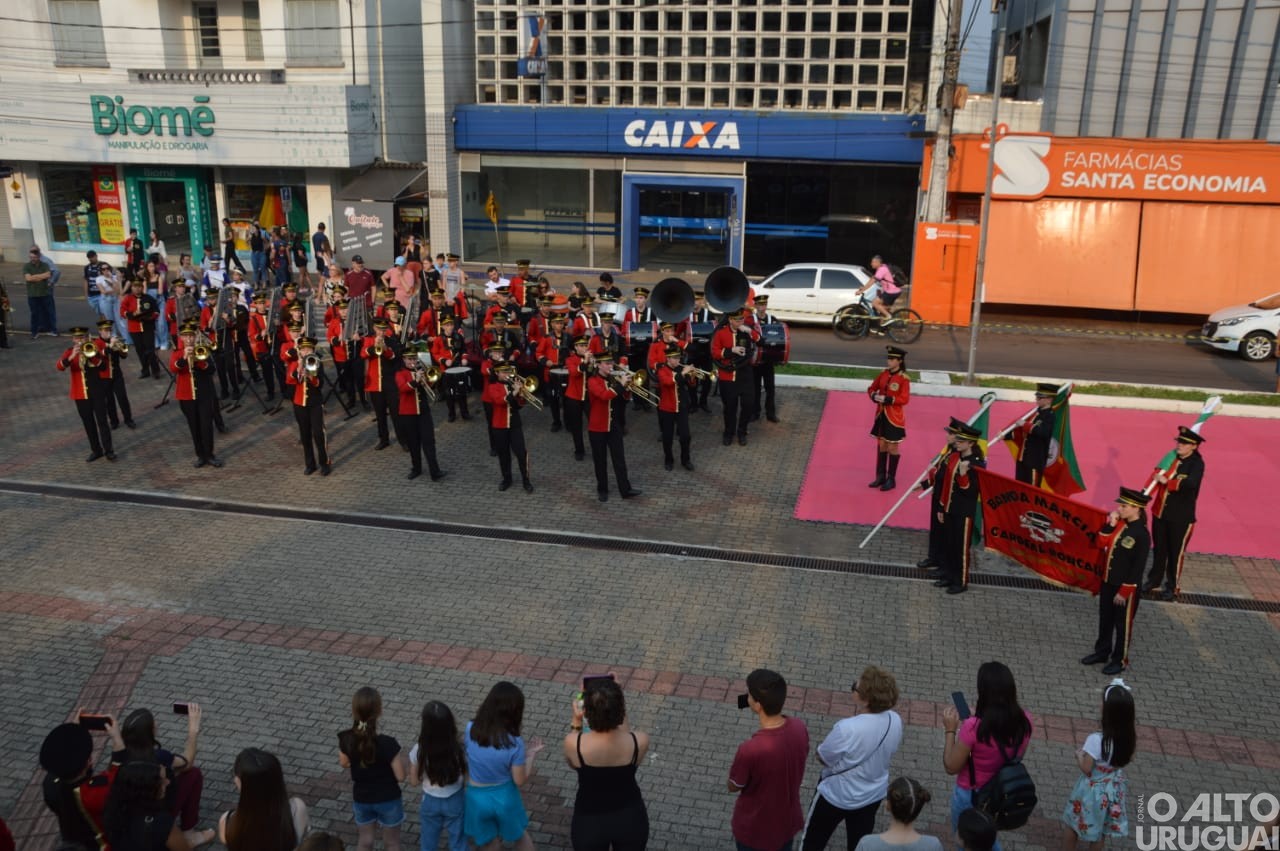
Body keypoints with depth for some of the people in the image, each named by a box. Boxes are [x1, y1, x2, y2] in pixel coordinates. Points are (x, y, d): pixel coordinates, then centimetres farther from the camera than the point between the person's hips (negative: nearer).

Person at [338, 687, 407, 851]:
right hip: (388, 800, -3)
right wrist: (400, 759, -1)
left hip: (361, 799, 3)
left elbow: (344, 763, 2)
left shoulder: (346, 739, -19)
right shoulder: (388, 744, -31)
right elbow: (401, 776, -19)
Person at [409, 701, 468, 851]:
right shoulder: (459, 749, -26)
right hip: (455, 801, -1)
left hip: (430, 801, 1)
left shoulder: (419, 750, -24)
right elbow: (466, 776, -12)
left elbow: (415, 779, -8)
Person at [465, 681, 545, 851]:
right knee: (520, 836, 29)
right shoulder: (514, 743, -25)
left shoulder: (471, 730, -19)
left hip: (478, 798, 2)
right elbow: (520, 780, -15)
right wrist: (531, 754, -4)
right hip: (505, 797, -1)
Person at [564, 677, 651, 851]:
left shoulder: (574, 744, -27)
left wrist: (576, 722, -4)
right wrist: (616, 702, -4)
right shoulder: (640, 741, -25)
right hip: (630, 819, 1)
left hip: (589, 822, -1)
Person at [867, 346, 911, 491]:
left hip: (894, 418, -6)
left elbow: (905, 399, -17)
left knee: (893, 447, 3)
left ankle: (891, 479, 12)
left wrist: (887, 399, -24)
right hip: (881, 415, 6)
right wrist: (875, 396, -9)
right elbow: (871, 389, 12)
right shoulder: (884, 374, 4)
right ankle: (880, 476, 22)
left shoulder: (904, 378, -13)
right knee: (881, 446, 12)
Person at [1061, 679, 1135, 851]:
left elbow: (1086, 769, -23)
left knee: (1073, 826, 20)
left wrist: (1079, 755, -5)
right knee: (1100, 830, 26)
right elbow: (1128, 760, 1)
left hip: (1092, 790, -5)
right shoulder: (1130, 736, -17)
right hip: (1112, 790, 5)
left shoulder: (1096, 740, -34)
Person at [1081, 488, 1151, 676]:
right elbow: (1101, 543, 3)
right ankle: (1102, 651, 35)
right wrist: (1110, 524, -10)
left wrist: (1124, 592, -17)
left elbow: (1138, 567, -19)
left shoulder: (1142, 535, -21)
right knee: (1105, 620, 20)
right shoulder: (1120, 524, 0)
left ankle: (1120, 660, 24)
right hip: (1108, 582, 7)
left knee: (1122, 624, 9)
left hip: (1126, 588, -7)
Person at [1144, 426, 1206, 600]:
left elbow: (1191, 483, -32)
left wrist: (1167, 481, -25)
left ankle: (1172, 586, 24)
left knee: (1176, 552, 9)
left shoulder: (1197, 463, -14)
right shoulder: (1171, 457, 0)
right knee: (1159, 548, 18)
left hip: (1181, 517, -5)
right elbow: (1156, 475, -2)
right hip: (1160, 512, 5)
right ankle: (1155, 579, 34)